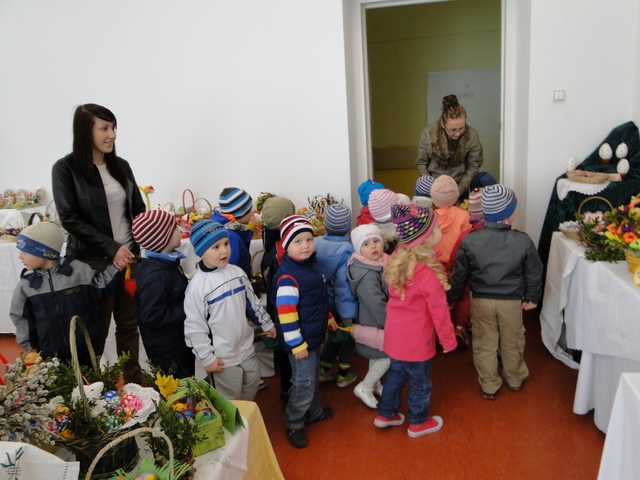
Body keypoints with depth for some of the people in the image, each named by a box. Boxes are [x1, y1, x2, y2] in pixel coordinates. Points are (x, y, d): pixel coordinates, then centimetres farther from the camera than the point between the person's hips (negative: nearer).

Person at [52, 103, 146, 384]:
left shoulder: (121, 165, 7)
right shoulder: (65, 169, -5)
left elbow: (138, 208, 11)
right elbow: (69, 218, -10)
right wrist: (111, 248, -17)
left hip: (129, 256, 4)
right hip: (92, 261, -4)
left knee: (129, 324, 10)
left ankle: (134, 383, 24)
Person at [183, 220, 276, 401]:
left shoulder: (237, 272, -2)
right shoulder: (197, 286, -20)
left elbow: (252, 303, 12)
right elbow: (194, 327, -16)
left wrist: (267, 324, 18)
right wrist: (207, 358, -14)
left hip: (247, 348, 6)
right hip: (223, 357, -6)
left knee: (252, 386, 24)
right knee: (230, 403, 9)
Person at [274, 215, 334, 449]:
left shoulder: (311, 263, 4)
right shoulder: (288, 276, -26)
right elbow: (286, 313, -27)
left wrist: (328, 317, 25)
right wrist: (296, 343, -24)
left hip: (315, 335, 9)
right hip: (301, 341, -9)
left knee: (313, 378, 24)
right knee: (304, 383, 2)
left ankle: (314, 412, 44)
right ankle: (294, 424, 22)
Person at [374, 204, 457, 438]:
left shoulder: (398, 259, -5)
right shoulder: (428, 271, -27)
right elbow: (439, 310, -19)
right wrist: (448, 339, -6)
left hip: (395, 333, 7)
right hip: (417, 338, -7)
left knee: (396, 374, 25)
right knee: (420, 381, 15)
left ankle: (385, 414, 40)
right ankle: (418, 423, 35)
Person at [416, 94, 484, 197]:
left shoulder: (472, 135, -15)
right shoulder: (428, 133, -15)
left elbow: (473, 167, -7)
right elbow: (421, 163, -5)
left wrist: (459, 190, -14)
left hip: (460, 186, 0)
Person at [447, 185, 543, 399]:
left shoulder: (470, 240, -15)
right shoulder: (523, 241, -14)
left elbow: (459, 274, -7)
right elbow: (534, 273, -3)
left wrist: (452, 298, 7)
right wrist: (531, 298, 13)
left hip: (481, 300, 0)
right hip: (512, 301, 1)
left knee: (485, 343, 14)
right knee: (512, 342, 21)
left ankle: (489, 386, 25)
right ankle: (515, 379, 42)